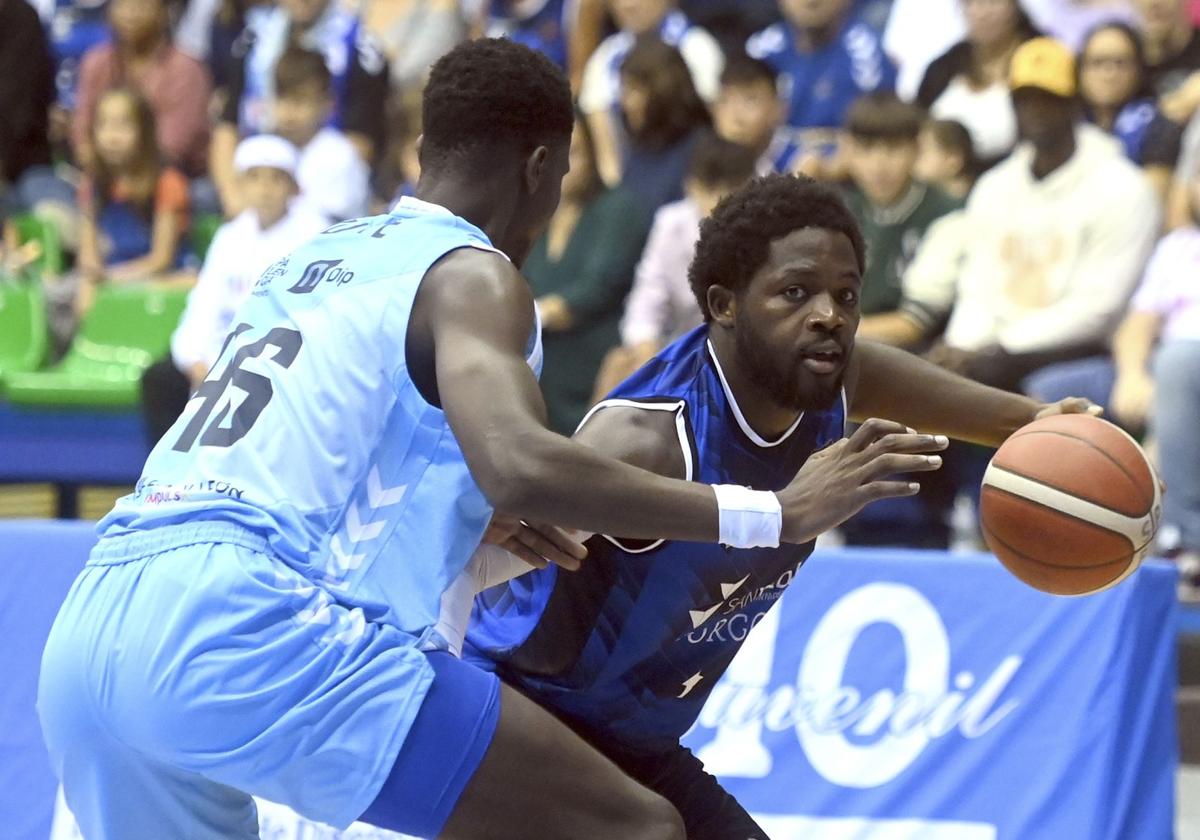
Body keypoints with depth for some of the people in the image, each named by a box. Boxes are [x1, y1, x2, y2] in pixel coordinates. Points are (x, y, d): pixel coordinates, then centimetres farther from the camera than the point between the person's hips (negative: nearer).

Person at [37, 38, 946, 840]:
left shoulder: (308, 263, 28)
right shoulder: (470, 274, 4)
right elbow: (523, 464, -16)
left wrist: (472, 511, 47)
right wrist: (771, 516, -12)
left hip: (87, 640, 8)